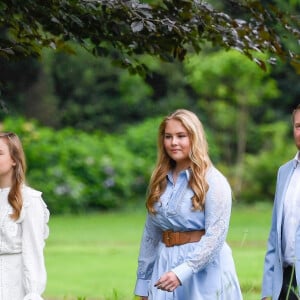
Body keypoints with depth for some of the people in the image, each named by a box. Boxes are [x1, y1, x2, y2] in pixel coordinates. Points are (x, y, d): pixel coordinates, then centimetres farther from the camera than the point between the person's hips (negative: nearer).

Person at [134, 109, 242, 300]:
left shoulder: (213, 181, -7)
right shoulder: (160, 181, 12)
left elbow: (215, 236, -15)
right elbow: (150, 236, 14)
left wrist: (181, 272, -24)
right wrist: (143, 284, 12)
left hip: (203, 270, -5)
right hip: (165, 268, 5)